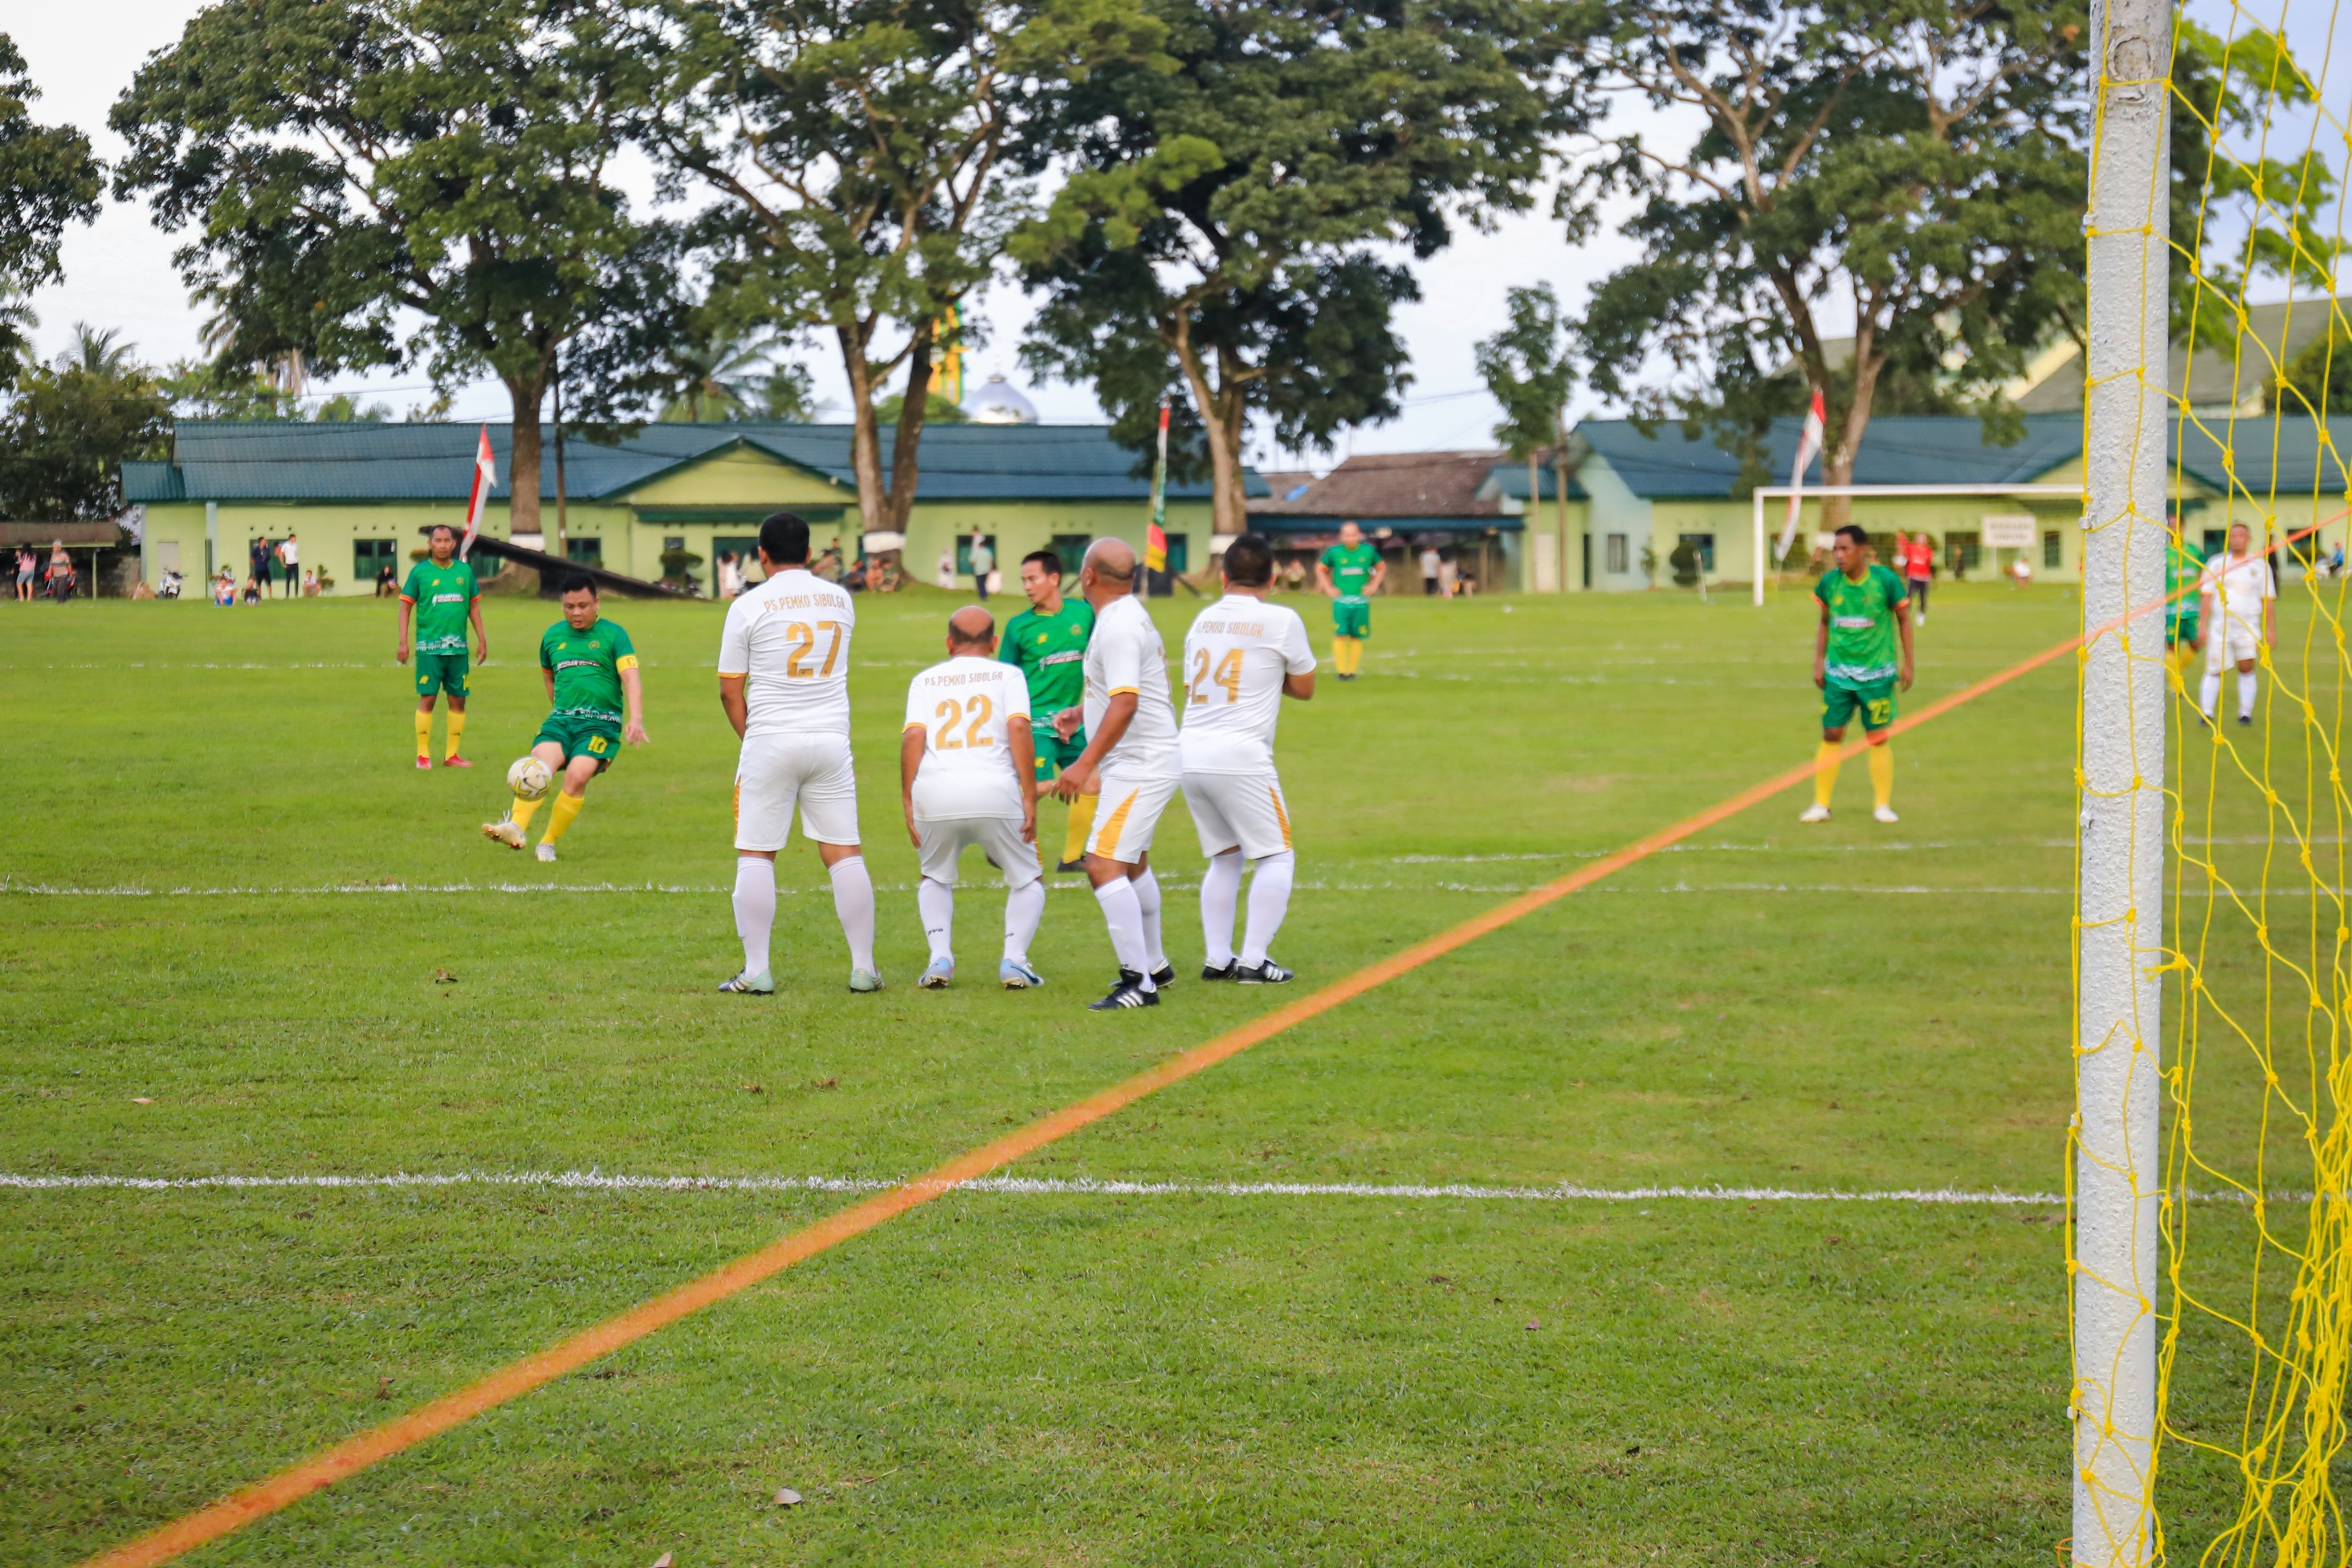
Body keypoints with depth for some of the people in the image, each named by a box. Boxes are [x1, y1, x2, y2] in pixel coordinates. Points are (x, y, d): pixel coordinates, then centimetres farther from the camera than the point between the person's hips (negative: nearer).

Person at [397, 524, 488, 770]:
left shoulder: (464, 570, 8)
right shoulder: (419, 571, -1)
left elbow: (473, 606, 16)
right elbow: (406, 605, 1)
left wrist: (482, 639, 13)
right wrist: (402, 641, -5)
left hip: (458, 647, 4)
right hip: (429, 647, -3)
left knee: (458, 700, 5)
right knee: (427, 698, -4)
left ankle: (451, 754, 14)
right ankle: (423, 755, 3)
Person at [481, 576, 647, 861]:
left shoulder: (613, 634, 1)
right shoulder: (553, 635, 15)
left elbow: (631, 677, -10)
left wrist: (636, 718, -25)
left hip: (601, 724, -3)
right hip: (561, 719, 3)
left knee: (576, 775, -25)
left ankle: (548, 843, -12)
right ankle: (515, 828, -44)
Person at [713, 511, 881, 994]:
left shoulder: (749, 606, -4)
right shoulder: (840, 600, 8)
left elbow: (730, 691, -1)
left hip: (771, 741, -3)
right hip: (831, 740, 3)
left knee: (755, 855, 4)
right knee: (844, 853, 6)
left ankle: (756, 971, 0)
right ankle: (863, 967, 5)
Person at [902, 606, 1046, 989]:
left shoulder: (925, 680, 21)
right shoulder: (1007, 675, 17)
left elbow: (913, 736, 5)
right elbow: (1018, 728, 0)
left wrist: (908, 803, 4)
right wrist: (1030, 800, -2)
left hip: (934, 790, 2)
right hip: (995, 791, -2)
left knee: (935, 879, 28)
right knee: (1028, 881, 20)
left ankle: (940, 958, 8)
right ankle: (1014, 960, 0)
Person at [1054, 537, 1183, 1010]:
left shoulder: (1118, 626, -19)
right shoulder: (1130, 615, 14)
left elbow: (1126, 702, -29)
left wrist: (1085, 763, -32)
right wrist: (1082, 715, 37)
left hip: (1140, 766, -11)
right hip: (1139, 764, 11)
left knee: (1103, 865, -18)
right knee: (1133, 865, 25)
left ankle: (1139, 983, -20)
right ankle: (1153, 965, 40)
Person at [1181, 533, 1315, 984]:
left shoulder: (1203, 620, 13)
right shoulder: (1281, 621, -3)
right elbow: (1304, 687, 8)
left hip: (1189, 753, 6)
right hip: (1239, 756, -6)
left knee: (1224, 857, 19)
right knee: (1276, 857, 5)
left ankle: (1217, 958, 13)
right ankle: (1253, 960, -3)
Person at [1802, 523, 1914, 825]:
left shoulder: (1886, 581, -9)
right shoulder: (1829, 582, -1)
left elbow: (1903, 620, 2)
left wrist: (1907, 663, 1)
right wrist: (1818, 662, 8)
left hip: (1876, 674, -2)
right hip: (1838, 673, 2)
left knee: (1878, 739, 2)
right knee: (1831, 736, 0)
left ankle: (1883, 805, 12)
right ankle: (1821, 805, 7)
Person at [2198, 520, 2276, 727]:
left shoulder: (2260, 566, 7)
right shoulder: (2217, 564, 7)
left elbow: (2268, 600, 9)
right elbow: (2206, 597, 7)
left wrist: (2271, 630, 4)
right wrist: (2203, 626, -1)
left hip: (2248, 626, 0)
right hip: (2220, 624, 0)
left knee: (2246, 667, -10)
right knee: (2214, 670, -2)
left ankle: (2246, 712, -2)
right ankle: (2206, 713, 2)